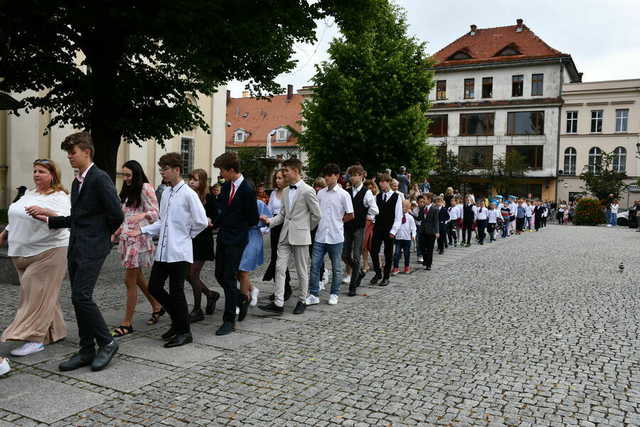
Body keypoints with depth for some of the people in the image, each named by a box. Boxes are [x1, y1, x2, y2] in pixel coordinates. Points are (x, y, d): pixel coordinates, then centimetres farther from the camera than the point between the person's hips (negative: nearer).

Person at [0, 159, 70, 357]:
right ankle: (55, 332, 21)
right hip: (24, 252, 8)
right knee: (43, 294, 11)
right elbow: (17, 219, 28)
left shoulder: (59, 197, -8)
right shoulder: (29, 194, 16)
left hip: (48, 252, -8)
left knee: (37, 294, -9)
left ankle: (35, 339, -6)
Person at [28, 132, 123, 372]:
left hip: (92, 248, -9)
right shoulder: (77, 182, 17)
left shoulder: (100, 179, -11)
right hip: (75, 248, 9)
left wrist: (103, 235, -3)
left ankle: (106, 343, 2)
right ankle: (87, 351, 18)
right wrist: (48, 219, 13)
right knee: (79, 299, 9)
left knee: (81, 296, -14)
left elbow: (117, 214, -17)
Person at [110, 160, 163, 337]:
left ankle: (127, 323, 1)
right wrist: (115, 234, 15)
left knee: (130, 280, -6)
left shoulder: (145, 188, -7)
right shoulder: (127, 192, 18)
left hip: (139, 238, -8)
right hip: (126, 238, 8)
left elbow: (155, 213, -13)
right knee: (137, 278, 14)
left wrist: (142, 215, -32)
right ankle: (157, 307, 32)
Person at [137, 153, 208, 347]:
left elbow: (202, 222, -12)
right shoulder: (165, 193, 10)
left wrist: (186, 235, 0)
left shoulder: (188, 194, -12)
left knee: (176, 292, -1)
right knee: (154, 287, 11)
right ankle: (177, 321, 30)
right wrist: (142, 230, 7)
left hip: (179, 252, -8)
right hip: (162, 251, 8)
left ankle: (184, 332, 16)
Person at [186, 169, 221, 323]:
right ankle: (211, 294, 33)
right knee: (188, 275, 8)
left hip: (202, 241, -5)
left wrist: (209, 221, -25)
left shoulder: (209, 199, -6)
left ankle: (197, 310, 12)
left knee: (193, 274, -4)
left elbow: (216, 220, -5)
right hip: (189, 239, 6)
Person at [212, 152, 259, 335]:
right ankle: (242, 300, 35)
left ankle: (229, 321, 5)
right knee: (220, 276, 13)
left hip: (236, 240, -8)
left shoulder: (247, 190, -16)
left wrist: (237, 226, 0)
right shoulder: (226, 186, 7)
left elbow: (253, 220, -10)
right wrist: (218, 222, 5)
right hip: (223, 237, 8)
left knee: (229, 279, -5)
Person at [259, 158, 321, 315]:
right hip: (285, 235, 6)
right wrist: (270, 221, 1)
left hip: (300, 236, -6)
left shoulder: (307, 191, -11)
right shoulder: (286, 191, 12)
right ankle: (278, 303, 2)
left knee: (302, 271, 6)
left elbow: (316, 215, -6)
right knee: (279, 268, 0)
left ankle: (302, 301, 21)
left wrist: (305, 229, 3)